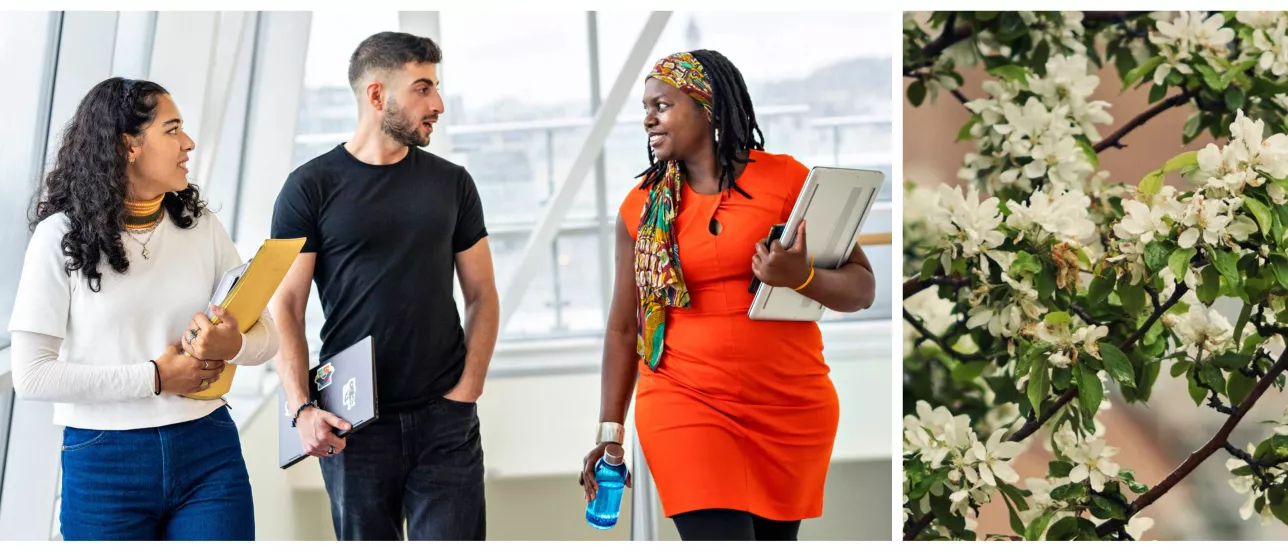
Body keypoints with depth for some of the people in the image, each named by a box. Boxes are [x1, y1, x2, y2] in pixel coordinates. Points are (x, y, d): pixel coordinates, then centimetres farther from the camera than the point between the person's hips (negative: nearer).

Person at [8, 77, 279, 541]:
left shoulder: (201, 227, 5)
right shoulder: (62, 236, -4)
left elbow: (266, 335, 7)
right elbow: (31, 375, -10)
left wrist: (233, 345, -16)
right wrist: (155, 377, -14)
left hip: (208, 454, 2)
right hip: (105, 464, -2)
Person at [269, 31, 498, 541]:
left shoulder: (452, 183, 9)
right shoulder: (311, 187, 0)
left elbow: (481, 294, 11)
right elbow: (285, 306, -2)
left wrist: (468, 388, -3)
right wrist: (301, 407, -14)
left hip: (444, 421, 2)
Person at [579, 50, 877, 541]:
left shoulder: (787, 180, -1)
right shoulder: (641, 208, 4)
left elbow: (861, 287, 0)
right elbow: (624, 327, 10)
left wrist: (803, 278, -21)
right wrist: (610, 430, 6)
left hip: (792, 408, 0)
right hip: (684, 403, 0)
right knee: (718, 535, -17)